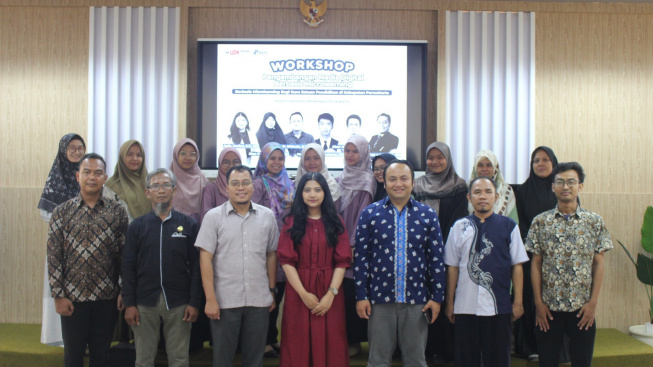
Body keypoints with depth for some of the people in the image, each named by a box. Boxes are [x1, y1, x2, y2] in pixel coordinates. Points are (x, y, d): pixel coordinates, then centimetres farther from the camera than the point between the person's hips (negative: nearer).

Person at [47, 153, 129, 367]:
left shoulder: (117, 212, 1)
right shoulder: (62, 212, 0)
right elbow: (53, 257, -2)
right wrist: (58, 295, -6)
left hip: (107, 298, 0)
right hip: (72, 298, 0)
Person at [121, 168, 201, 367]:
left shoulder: (189, 225, 2)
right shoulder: (137, 226, 5)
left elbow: (196, 267, 0)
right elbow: (128, 267, 3)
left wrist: (194, 303, -6)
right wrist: (129, 303, -3)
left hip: (178, 304, -1)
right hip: (144, 303, 1)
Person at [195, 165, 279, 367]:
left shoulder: (267, 216, 4)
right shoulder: (213, 216, -3)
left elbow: (271, 255, 10)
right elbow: (205, 259, -5)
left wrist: (272, 291, 10)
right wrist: (210, 299, -10)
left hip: (259, 300, 2)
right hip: (225, 301, -2)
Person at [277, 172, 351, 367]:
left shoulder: (336, 222, 5)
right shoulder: (292, 222, 3)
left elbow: (342, 261, -1)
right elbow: (286, 260, -5)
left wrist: (331, 294, -12)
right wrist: (304, 294, -13)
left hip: (329, 293, 1)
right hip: (298, 292, 0)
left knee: (330, 344, 5)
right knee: (298, 344, 6)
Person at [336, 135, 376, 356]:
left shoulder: (367, 180, -5)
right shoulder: (340, 180, 14)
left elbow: (363, 213, -11)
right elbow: (334, 211, 15)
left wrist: (353, 245, -15)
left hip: (355, 246, -5)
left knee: (352, 294, -3)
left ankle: (354, 341, 7)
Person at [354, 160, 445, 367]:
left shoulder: (428, 216, 5)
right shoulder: (369, 214, 2)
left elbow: (436, 259, 4)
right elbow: (361, 257, 1)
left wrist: (437, 296, 0)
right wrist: (361, 296, -3)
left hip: (416, 300, 1)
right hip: (380, 298, -1)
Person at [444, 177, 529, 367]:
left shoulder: (509, 226, 3)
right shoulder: (459, 227, 4)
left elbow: (517, 266, 4)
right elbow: (452, 267, 6)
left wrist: (518, 301, 1)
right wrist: (450, 302, 6)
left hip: (499, 307, 0)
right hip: (465, 307, 1)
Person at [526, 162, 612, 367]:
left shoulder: (594, 222, 2)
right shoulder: (541, 222, 1)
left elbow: (599, 263, 2)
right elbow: (535, 264, 2)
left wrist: (593, 302, -4)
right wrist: (538, 302, -3)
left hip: (582, 308, 0)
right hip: (549, 307, 0)